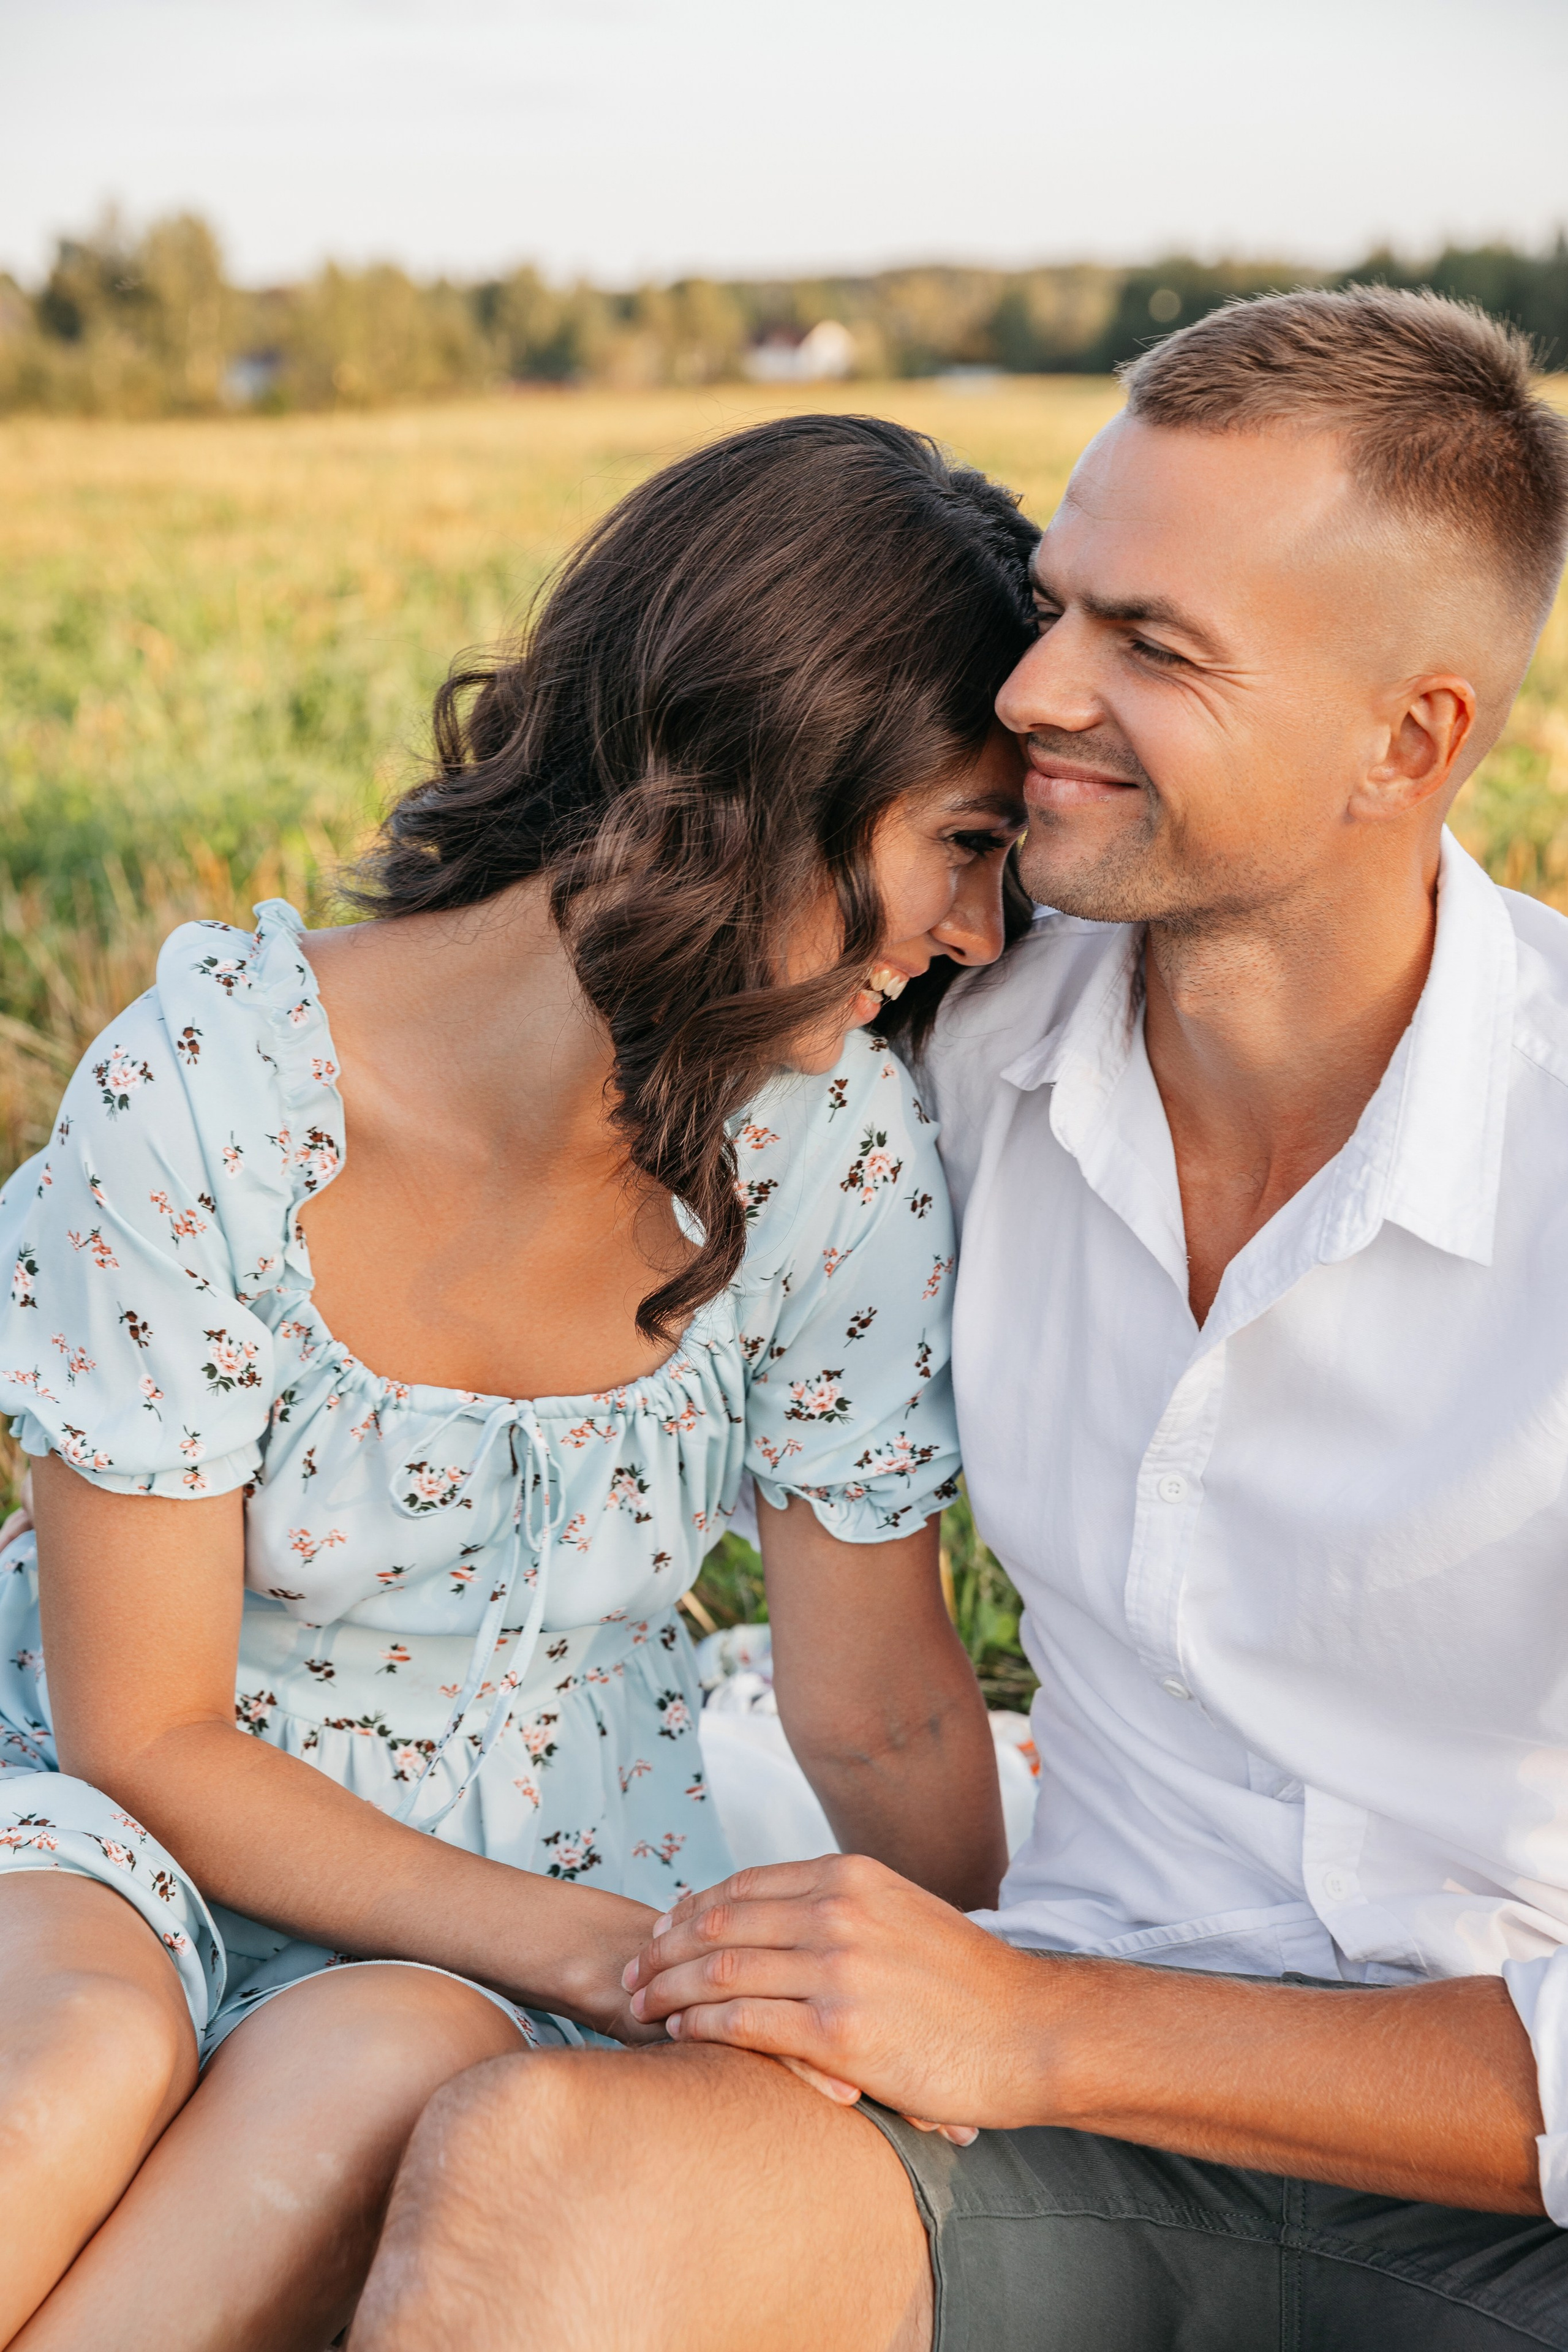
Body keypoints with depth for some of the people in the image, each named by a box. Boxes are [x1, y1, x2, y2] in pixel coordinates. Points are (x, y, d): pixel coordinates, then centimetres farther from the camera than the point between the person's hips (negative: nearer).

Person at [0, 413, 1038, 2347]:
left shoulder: (834, 1151, -14)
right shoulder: (207, 1094, -22)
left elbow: (880, 1708, -2)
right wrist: (602, 1954, -22)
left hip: (546, 1866, 2)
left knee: (371, 2075, -32)